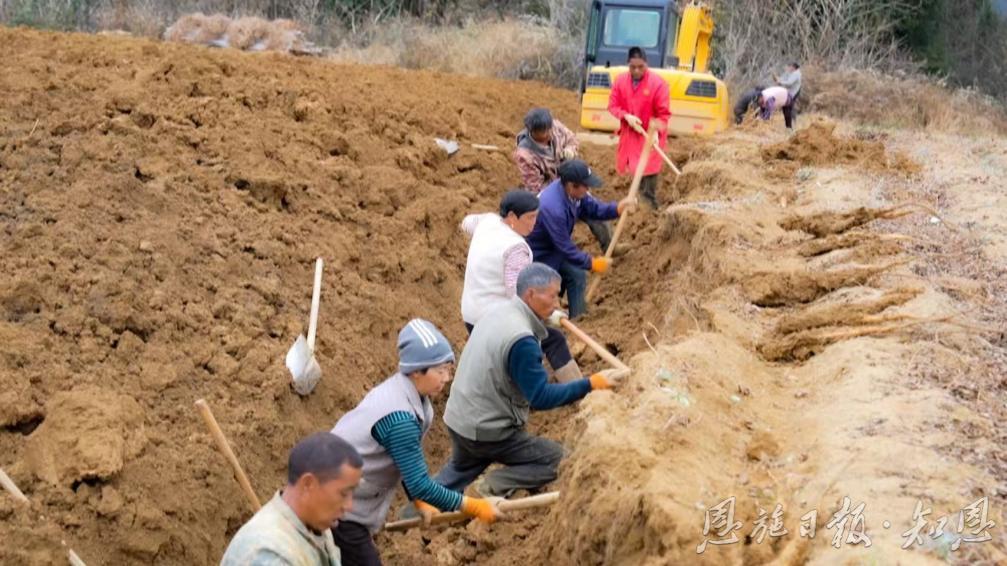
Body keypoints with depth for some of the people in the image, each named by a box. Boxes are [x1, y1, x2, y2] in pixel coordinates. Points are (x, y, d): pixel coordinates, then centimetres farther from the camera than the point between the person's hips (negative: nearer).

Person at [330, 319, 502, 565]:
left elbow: (407, 461, 12)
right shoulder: (399, 418, -29)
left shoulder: (401, 391, 0)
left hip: (342, 498, 10)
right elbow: (420, 485, -28)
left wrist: (420, 503, 5)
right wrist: (473, 507, -22)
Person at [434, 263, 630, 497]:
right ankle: (496, 486, -7)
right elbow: (541, 397, -26)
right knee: (556, 459, -2)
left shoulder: (500, 311, -1)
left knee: (462, 469, 36)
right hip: (486, 431, -9)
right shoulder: (521, 340, -29)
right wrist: (590, 384, -27)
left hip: (457, 418, 9)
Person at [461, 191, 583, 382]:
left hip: (470, 317, 8)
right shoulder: (515, 247, -21)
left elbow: (468, 222, 29)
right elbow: (518, 292, -26)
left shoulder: (488, 221, 4)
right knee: (555, 340, 3)